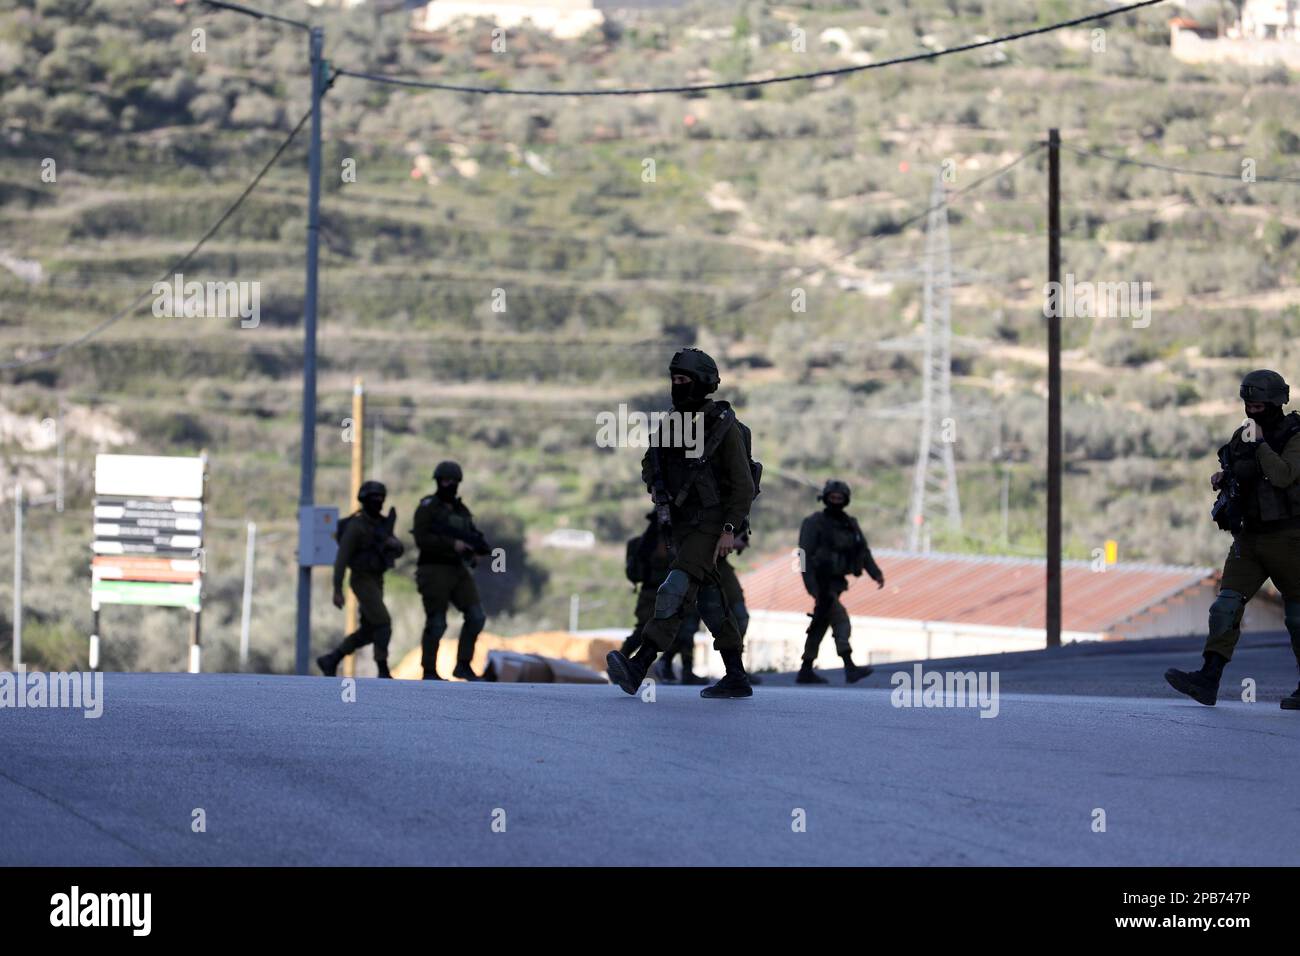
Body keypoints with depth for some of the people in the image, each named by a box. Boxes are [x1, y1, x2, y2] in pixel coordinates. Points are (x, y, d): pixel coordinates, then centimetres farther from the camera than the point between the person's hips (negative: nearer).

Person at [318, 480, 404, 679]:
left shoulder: (381, 523, 10)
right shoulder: (355, 526, -17)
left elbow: (397, 551, 9)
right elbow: (341, 558, -18)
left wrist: (394, 544, -17)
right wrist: (337, 591, -20)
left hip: (376, 581, 9)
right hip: (362, 582, -9)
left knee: (368, 633, 9)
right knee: (384, 624, -17)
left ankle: (330, 661, 19)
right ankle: (384, 674, -14)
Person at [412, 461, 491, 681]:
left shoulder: (461, 510, 15)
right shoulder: (427, 508, -5)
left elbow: (472, 538, 15)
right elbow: (422, 540, -17)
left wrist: (479, 544, -9)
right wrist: (452, 544, -23)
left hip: (459, 571, 6)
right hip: (434, 572, -6)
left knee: (476, 616, -5)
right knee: (436, 624, -4)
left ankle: (463, 666, 4)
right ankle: (429, 672, 8)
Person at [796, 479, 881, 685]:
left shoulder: (850, 524, 11)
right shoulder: (814, 523, -8)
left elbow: (863, 552, 6)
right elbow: (805, 556, -13)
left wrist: (876, 574, -9)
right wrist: (813, 587, -21)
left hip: (837, 582, 7)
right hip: (821, 583, -7)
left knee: (820, 626, 12)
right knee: (841, 621, -19)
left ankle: (805, 672, 19)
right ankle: (850, 669, -25)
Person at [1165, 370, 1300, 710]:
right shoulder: (1242, 435, 10)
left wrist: (1258, 443, -21)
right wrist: (1222, 480, 4)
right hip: (1248, 536, 6)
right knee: (1227, 604, -8)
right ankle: (1208, 680, -15)